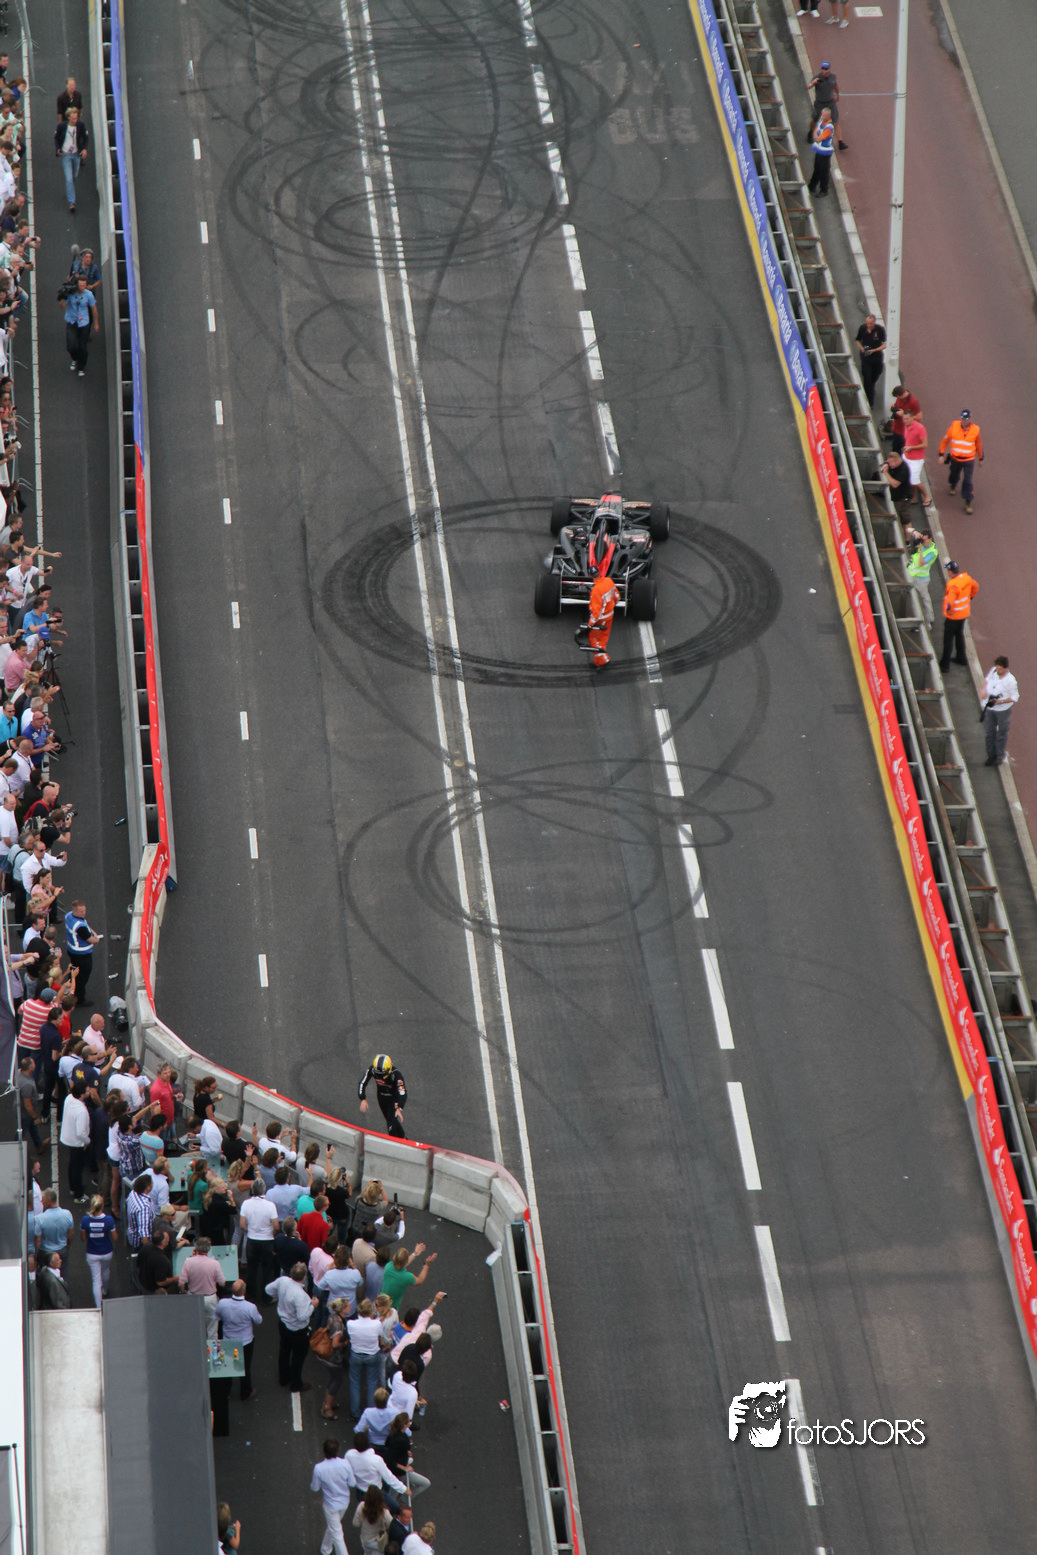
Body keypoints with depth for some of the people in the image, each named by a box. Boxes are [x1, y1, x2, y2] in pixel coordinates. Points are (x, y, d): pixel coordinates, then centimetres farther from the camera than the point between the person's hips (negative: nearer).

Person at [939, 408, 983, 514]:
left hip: (969, 460, -2)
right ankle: (952, 486, 59)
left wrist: (980, 458, 14)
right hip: (955, 458, 2)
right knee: (954, 475, 24)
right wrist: (941, 454, -1)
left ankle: (968, 503, 6)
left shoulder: (975, 430, -12)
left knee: (968, 481, -6)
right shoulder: (954, 426, -14)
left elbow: (979, 444, 4)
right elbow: (945, 440, -2)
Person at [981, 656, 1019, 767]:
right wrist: (984, 690, -5)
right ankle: (991, 755, 30)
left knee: (1001, 733, 11)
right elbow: (987, 680, 14)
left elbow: (1014, 697, -15)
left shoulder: (1010, 681, -24)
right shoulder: (993, 671, -7)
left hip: (1002, 709, -5)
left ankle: (1000, 756, 28)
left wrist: (1000, 701, -25)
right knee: (989, 732, 14)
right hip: (989, 708, 5)